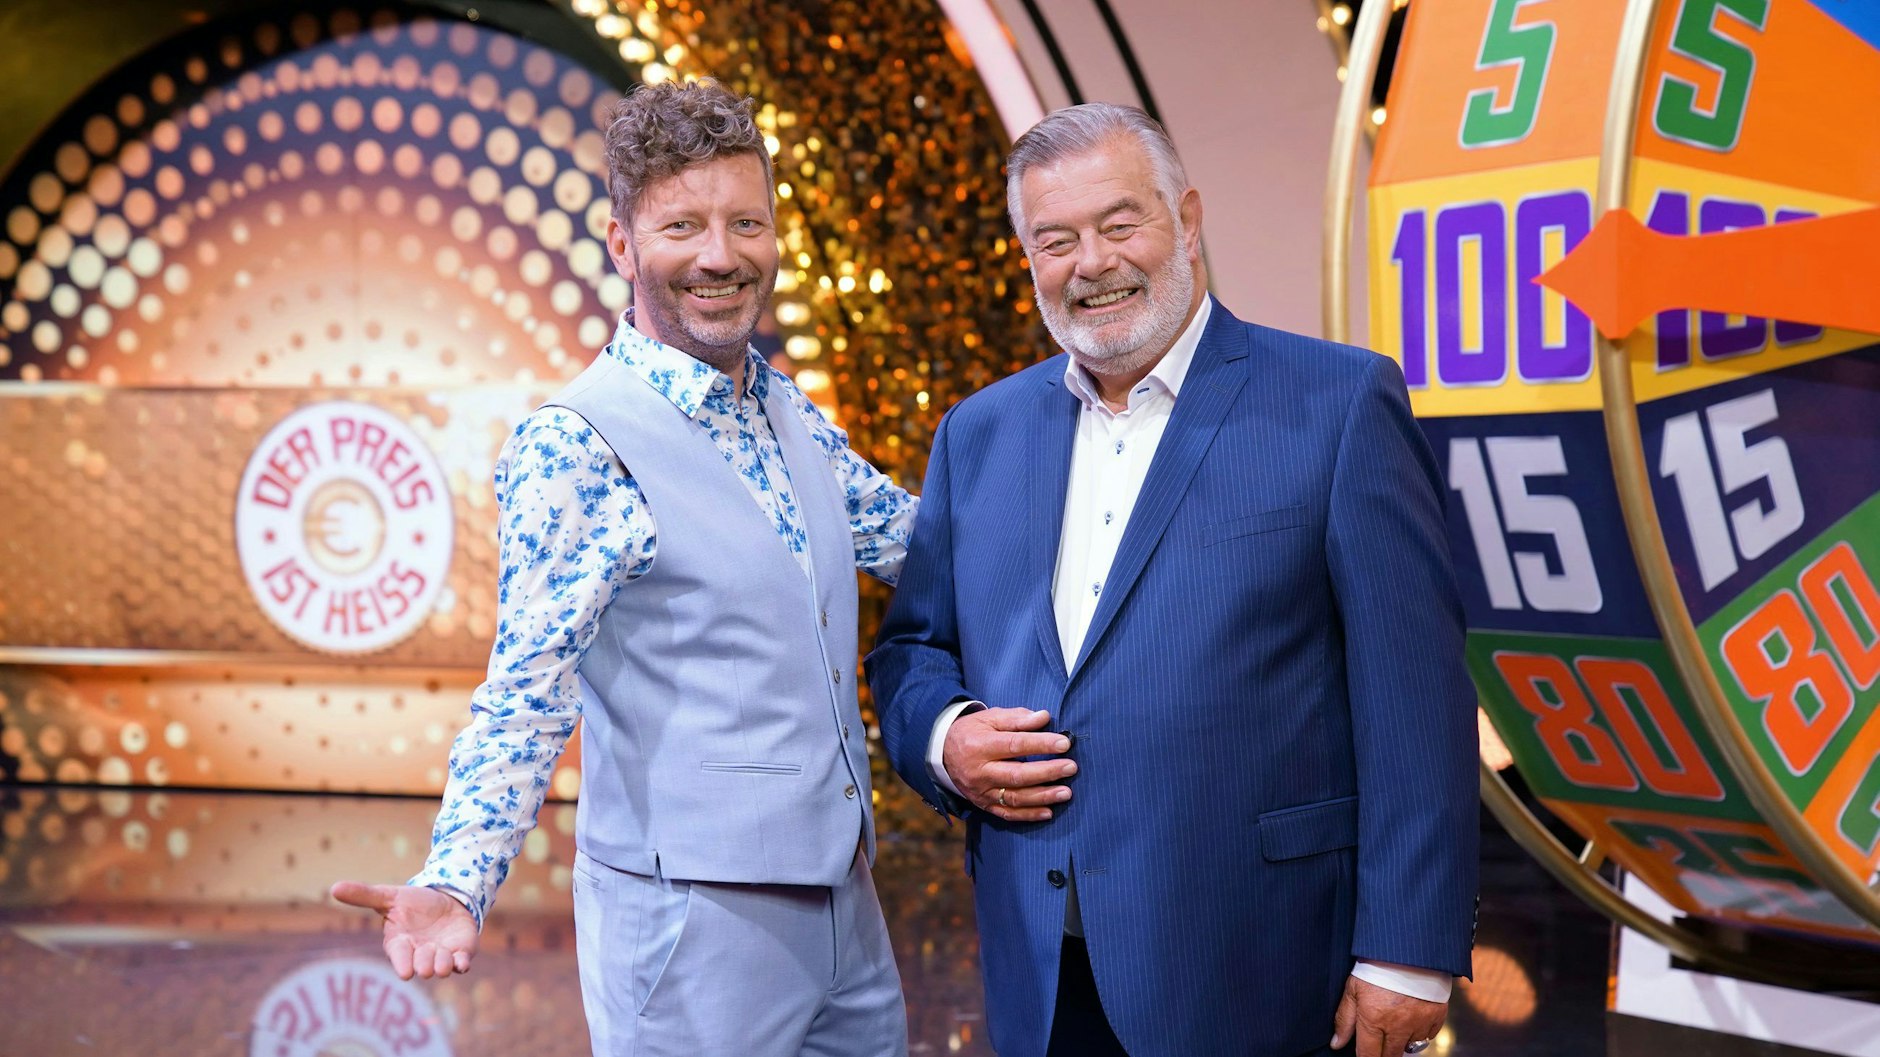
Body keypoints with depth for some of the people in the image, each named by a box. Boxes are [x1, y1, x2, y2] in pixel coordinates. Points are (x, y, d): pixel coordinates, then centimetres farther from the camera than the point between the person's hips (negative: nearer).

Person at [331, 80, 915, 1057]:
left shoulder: (793, 415, 8)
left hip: (841, 900, 7)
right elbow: (526, 694, -15)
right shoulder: (575, 446, -13)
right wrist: (455, 885, -29)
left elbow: (919, 539, 20)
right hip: (693, 926, -7)